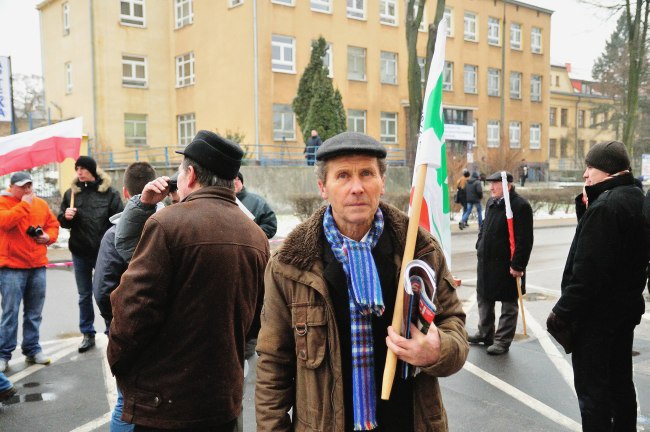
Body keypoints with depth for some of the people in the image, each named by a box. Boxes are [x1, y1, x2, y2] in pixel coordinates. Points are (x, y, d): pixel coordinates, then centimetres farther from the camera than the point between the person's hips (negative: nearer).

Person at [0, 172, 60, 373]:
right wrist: (25, 204, -17)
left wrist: (48, 236, -3)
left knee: (34, 312, 11)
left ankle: (32, 350, 21)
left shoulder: (41, 204, 12)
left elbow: (53, 225, 18)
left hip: (37, 266, 5)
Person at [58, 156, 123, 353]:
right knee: (84, 295, 13)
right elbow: (62, 221, 12)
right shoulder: (71, 193, 6)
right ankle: (88, 334, 23)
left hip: (104, 252, -4)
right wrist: (66, 216, -11)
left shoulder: (109, 192, -4)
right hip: (80, 252, 4)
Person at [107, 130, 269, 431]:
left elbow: (134, 307, -18)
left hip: (163, 404, -5)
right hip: (226, 397, 6)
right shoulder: (257, 235, 2)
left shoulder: (167, 223, -17)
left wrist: (116, 359, -2)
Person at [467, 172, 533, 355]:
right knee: (484, 299, 20)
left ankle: (503, 341, 16)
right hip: (486, 262, 9)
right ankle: (485, 333, 36)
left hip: (506, 265, -8)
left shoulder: (520, 206, -17)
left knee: (508, 305, 6)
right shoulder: (491, 202, 9)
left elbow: (524, 240, -20)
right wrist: (480, 248, 17)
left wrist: (518, 265, -21)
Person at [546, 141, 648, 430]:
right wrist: (586, 205, 0)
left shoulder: (604, 206, -22)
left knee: (592, 389, 0)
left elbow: (587, 271, -26)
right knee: (620, 382, 21)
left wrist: (562, 312, -19)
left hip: (596, 313, -10)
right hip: (626, 308, 10)